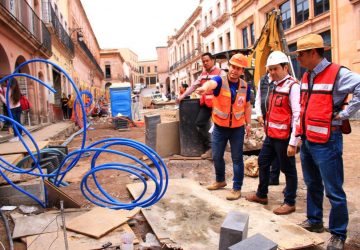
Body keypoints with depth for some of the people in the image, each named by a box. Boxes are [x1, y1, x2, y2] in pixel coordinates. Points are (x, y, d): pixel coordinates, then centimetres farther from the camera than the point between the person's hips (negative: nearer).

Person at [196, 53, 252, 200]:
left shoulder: (245, 86, -1)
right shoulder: (220, 80, -11)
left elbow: (247, 106, 12)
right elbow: (212, 83, -36)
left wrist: (248, 123, 8)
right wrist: (204, 88, -59)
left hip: (237, 128, 0)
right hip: (219, 127, 0)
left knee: (237, 158, 5)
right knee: (217, 156, 13)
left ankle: (237, 188, 18)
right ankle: (220, 180, 37)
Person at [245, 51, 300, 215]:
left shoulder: (292, 86, -14)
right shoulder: (275, 85, 13)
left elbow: (297, 115, -19)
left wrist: (293, 142, -21)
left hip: (284, 137, -9)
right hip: (271, 135, 9)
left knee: (288, 169, 5)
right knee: (263, 162, 18)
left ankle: (289, 203, 21)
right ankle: (261, 195, 35)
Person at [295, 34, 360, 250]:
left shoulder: (337, 73, -14)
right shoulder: (306, 76, 11)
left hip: (326, 142, -8)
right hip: (307, 140, 8)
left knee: (334, 191, 2)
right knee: (312, 185, 20)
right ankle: (314, 221, 37)